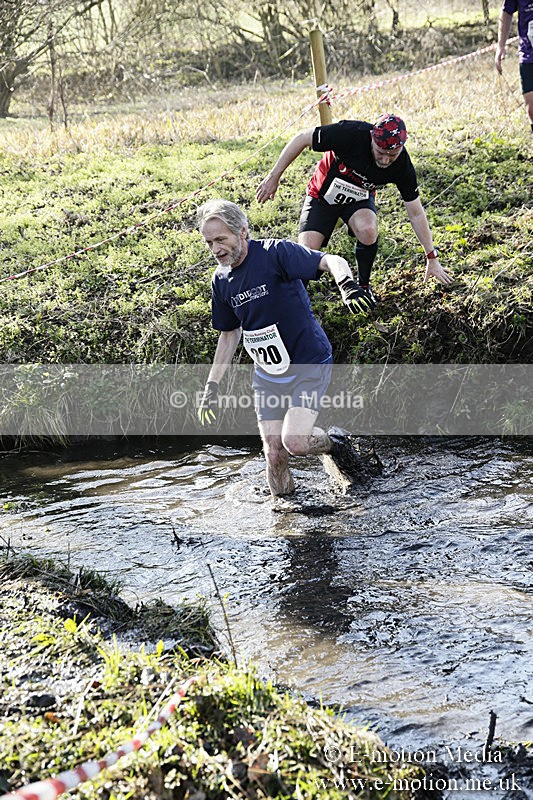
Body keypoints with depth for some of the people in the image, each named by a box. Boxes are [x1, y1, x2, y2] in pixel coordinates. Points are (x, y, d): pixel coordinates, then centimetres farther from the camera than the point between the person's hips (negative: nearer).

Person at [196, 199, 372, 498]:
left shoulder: (275, 253, -17)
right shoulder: (221, 280, 3)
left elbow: (332, 261, -26)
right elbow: (229, 334, 16)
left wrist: (347, 283, -49)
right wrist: (212, 386, 13)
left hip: (309, 364, -5)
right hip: (267, 376, 6)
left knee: (294, 442, -19)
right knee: (274, 455, 1)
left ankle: (336, 443, 13)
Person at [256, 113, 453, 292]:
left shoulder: (402, 165, -23)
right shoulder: (351, 133, -34)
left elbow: (416, 213, -13)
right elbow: (302, 138, -21)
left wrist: (432, 259, -10)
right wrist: (274, 177, -17)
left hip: (359, 199, 2)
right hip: (322, 196, -1)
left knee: (368, 230, -31)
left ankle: (363, 285, -5)